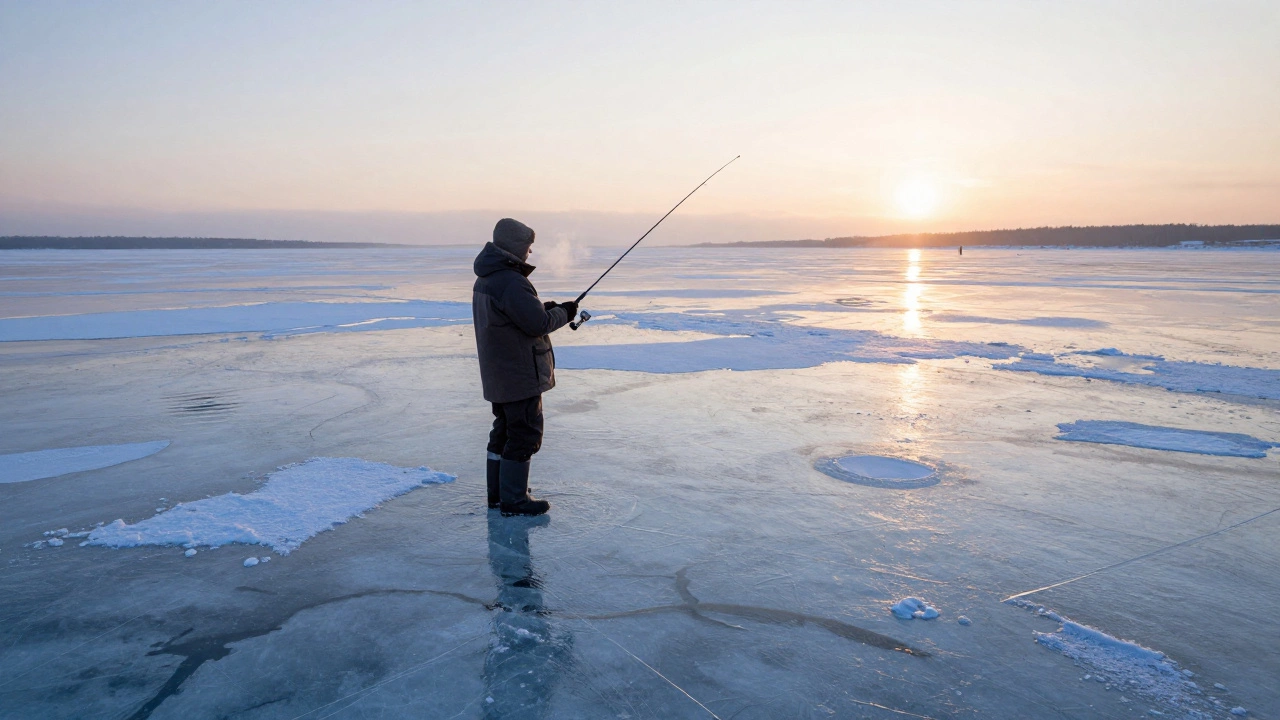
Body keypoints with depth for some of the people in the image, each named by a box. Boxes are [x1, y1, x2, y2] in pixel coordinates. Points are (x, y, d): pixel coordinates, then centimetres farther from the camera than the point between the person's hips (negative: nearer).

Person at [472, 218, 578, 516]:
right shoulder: (511, 282, -22)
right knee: (525, 435, -2)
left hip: (498, 376, 10)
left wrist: (545, 307, 10)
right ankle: (513, 500, 5)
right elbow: (538, 324, -22)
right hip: (521, 376, -10)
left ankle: (498, 492, 28)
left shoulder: (485, 280, 12)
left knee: (505, 431, 18)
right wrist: (564, 312, -5)